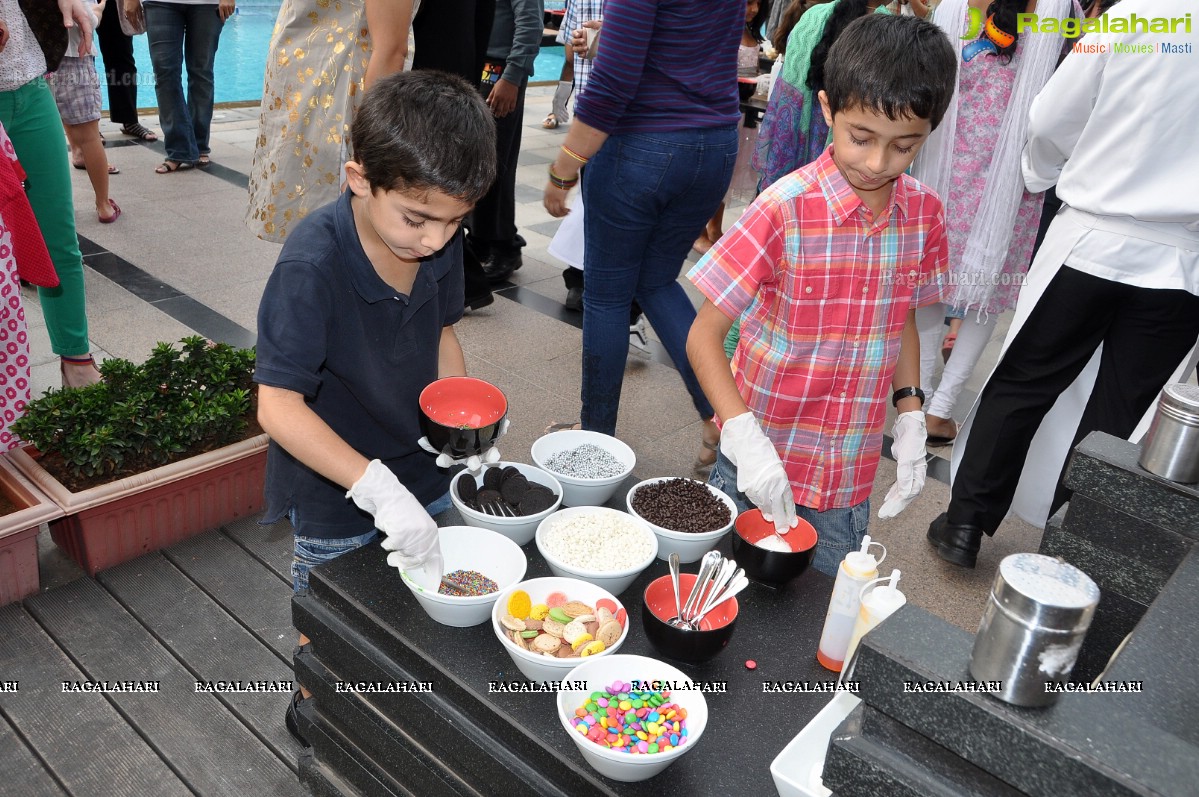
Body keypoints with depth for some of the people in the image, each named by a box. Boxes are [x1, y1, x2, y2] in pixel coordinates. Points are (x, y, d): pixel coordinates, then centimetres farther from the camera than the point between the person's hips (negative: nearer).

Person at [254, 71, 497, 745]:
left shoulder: (441, 239, -13)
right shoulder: (312, 265, -32)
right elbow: (279, 408, -31)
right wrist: (378, 488, -37)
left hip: (423, 467, 6)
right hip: (335, 492, -5)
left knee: (426, 587, 25)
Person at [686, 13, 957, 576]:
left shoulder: (923, 213, -2)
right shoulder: (786, 209, -18)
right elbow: (704, 337, -17)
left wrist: (909, 413, 2)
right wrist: (746, 438, -27)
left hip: (850, 476, 4)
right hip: (761, 463, -4)